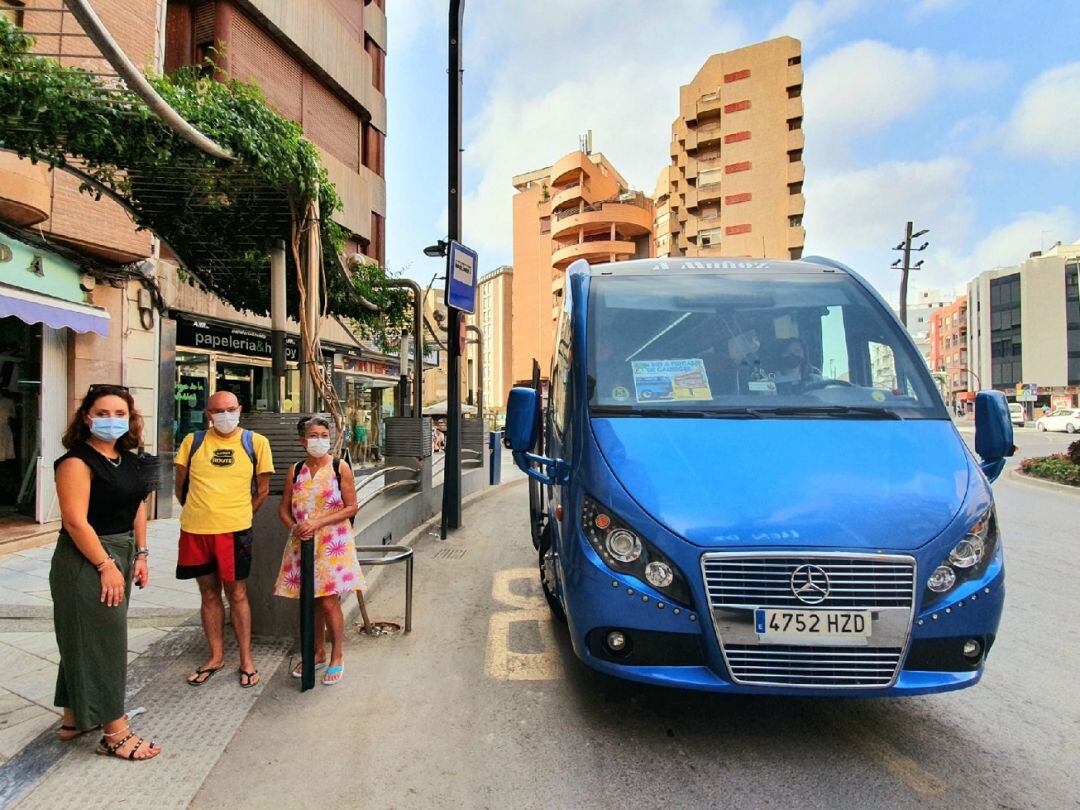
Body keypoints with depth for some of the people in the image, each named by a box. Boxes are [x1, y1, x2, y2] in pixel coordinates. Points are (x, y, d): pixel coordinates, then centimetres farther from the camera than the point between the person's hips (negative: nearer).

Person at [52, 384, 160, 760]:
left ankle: (74, 718, 35)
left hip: (119, 557, 8)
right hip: (86, 561, -8)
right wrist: (106, 565, -20)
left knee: (88, 640, 19)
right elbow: (75, 521, -21)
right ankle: (115, 733, 10)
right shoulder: (77, 461, -15)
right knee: (102, 642, -1)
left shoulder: (129, 461, 8)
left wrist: (140, 555, 10)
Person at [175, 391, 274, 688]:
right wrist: (199, 512, 14)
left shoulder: (255, 442, 0)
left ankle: (246, 659, 18)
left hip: (234, 530, -2)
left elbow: (262, 490, 6)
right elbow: (180, 487, 13)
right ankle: (216, 656, 28)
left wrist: (239, 516, 8)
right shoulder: (192, 441, 4)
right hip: (195, 530, 2)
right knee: (209, 593, 14)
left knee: (236, 593, 5)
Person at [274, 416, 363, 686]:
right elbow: (284, 508, 10)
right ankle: (319, 653, 30)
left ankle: (337, 657, 14)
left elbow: (351, 507, -8)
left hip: (332, 543, -4)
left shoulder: (340, 467, -5)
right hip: (302, 543, 4)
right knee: (311, 601, 13)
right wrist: (294, 528, -10)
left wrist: (317, 523, -16)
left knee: (329, 601, -3)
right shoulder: (295, 471, 6)